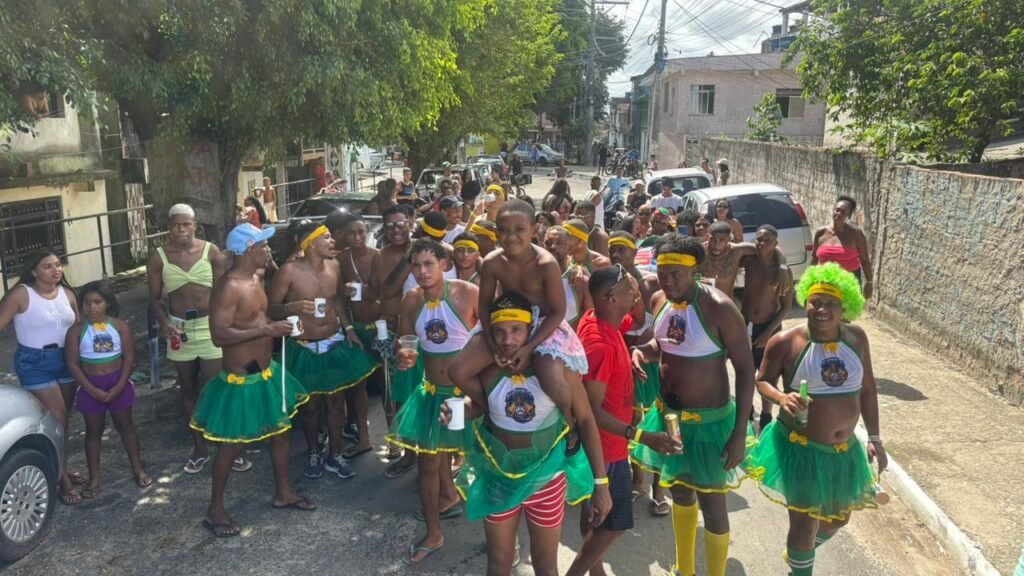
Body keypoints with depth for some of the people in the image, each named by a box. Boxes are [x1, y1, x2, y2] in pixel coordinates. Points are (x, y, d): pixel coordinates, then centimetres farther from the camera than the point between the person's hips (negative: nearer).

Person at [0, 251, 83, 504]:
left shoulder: (67, 293, 3)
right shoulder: (20, 294, -14)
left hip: (66, 359, 6)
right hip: (34, 363, -6)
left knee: (64, 418, 15)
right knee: (56, 420, -7)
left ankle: (61, 469, 31)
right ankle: (62, 479, 5)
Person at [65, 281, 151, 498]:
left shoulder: (120, 326, -7)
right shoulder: (76, 330, -8)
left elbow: (129, 357, -7)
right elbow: (72, 363, -9)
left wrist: (119, 386, -15)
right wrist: (91, 389, -15)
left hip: (118, 383, 0)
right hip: (91, 386, 0)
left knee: (125, 425, 13)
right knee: (93, 430, 11)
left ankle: (138, 468, 24)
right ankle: (94, 477, 21)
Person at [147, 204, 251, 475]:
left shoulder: (211, 251, -3)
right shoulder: (158, 257, -2)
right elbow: (155, 298, 3)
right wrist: (164, 323, -15)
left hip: (211, 326, -2)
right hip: (179, 328, 2)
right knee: (189, 391, 12)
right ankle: (200, 448, 24)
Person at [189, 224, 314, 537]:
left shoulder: (256, 278, 7)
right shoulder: (228, 287, -22)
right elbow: (219, 335, -28)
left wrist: (280, 326, 2)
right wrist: (268, 330, -28)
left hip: (266, 371, 9)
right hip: (240, 378, -9)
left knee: (280, 431, 19)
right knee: (231, 444, 3)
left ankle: (283, 493, 36)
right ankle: (215, 510, 20)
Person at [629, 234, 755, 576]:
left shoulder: (719, 308, -22)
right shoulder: (659, 300, -3)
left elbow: (745, 369, -17)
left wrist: (740, 432, -19)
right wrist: (643, 351, -9)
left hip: (708, 420, -6)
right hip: (668, 415, 6)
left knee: (712, 506, 6)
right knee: (680, 494, 22)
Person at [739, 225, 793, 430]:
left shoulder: (783, 271, -12)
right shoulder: (749, 261, -6)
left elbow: (786, 306, -9)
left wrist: (769, 331, -14)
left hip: (769, 327, -2)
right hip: (745, 324, 3)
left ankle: (765, 418, 23)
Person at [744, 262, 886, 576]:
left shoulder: (856, 337, -4)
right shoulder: (786, 341, -17)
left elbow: (867, 389, 6)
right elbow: (762, 380, -4)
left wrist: (874, 437, 6)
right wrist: (782, 398, -26)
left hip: (843, 450, 6)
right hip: (800, 448, -5)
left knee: (838, 518, 23)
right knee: (805, 523, 4)